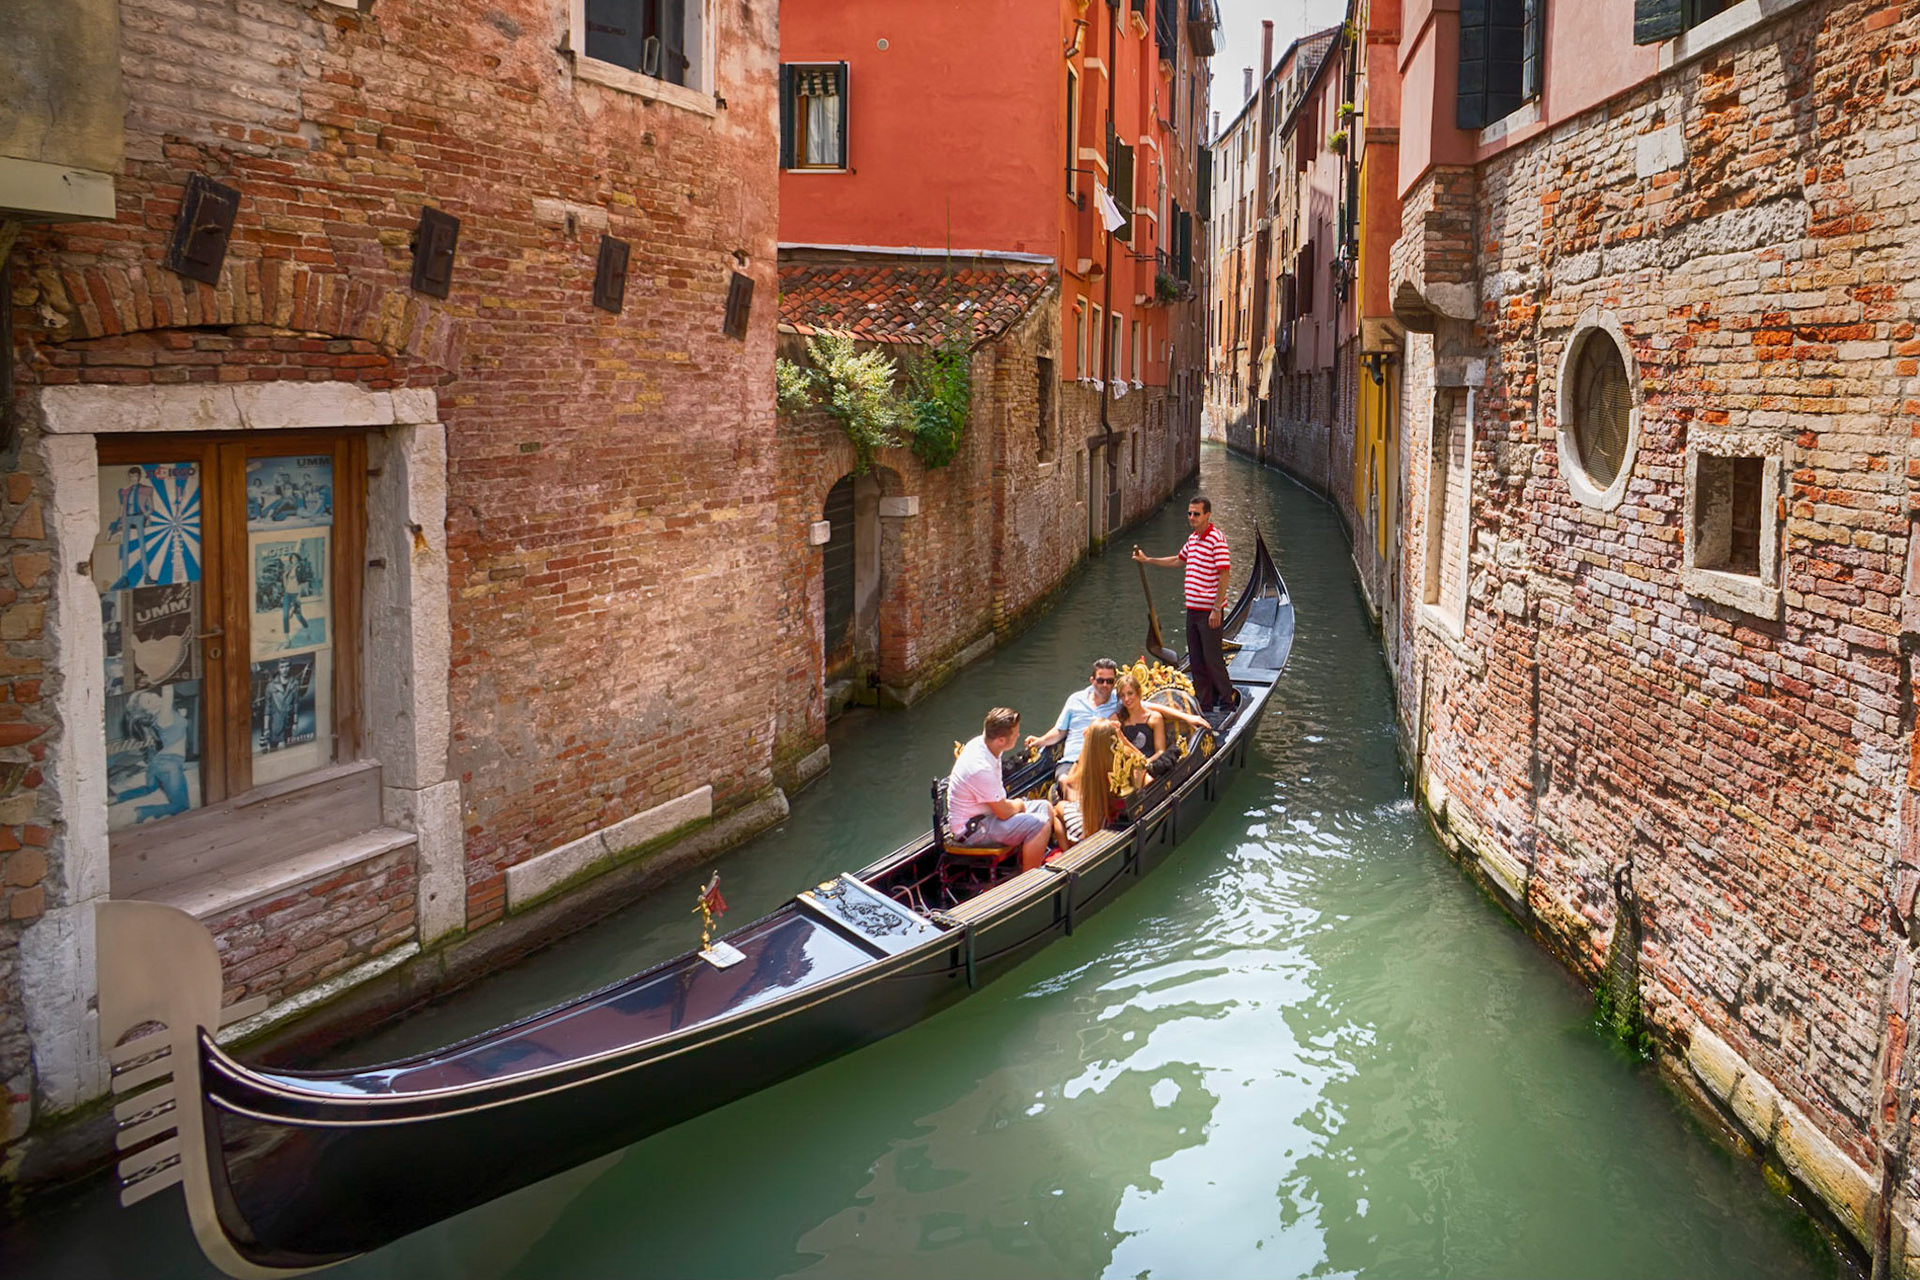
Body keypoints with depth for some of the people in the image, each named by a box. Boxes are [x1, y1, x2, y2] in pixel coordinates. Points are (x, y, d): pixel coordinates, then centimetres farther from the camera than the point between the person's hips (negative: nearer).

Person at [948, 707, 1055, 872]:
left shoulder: (979, 743, -3)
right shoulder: (981, 768, -33)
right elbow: (1004, 813, -22)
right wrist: (1019, 805, -1)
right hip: (970, 830, -10)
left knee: (1045, 808, 11)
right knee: (1041, 824, -22)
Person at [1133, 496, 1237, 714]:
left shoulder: (1216, 539, -15)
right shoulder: (1192, 538, 12)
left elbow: (1223, 575, -18)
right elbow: (1177, 560, 29)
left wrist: (1217, 609, -20)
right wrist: (1147, 560, 25)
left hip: (1209, 610, -9)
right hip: (1192, 609, 9)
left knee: (1212, 657, -2)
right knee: (1196, 660, 12)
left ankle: (1228, 698, 13)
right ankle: (1205, 702, 21)